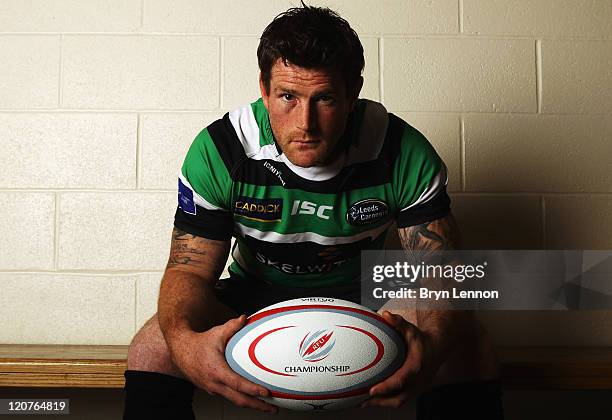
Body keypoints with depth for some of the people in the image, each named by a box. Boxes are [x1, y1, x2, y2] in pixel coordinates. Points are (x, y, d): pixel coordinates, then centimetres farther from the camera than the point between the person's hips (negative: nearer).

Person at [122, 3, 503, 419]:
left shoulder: (404, 154, -21)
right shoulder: (217, 152, -20)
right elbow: (190, 270, -17)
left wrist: (435, 345, -43)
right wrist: (183, 341, -43)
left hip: (364, 292, 1)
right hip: (256, 293, 1)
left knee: (470, 347, -24)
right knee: (153, 350, -24)